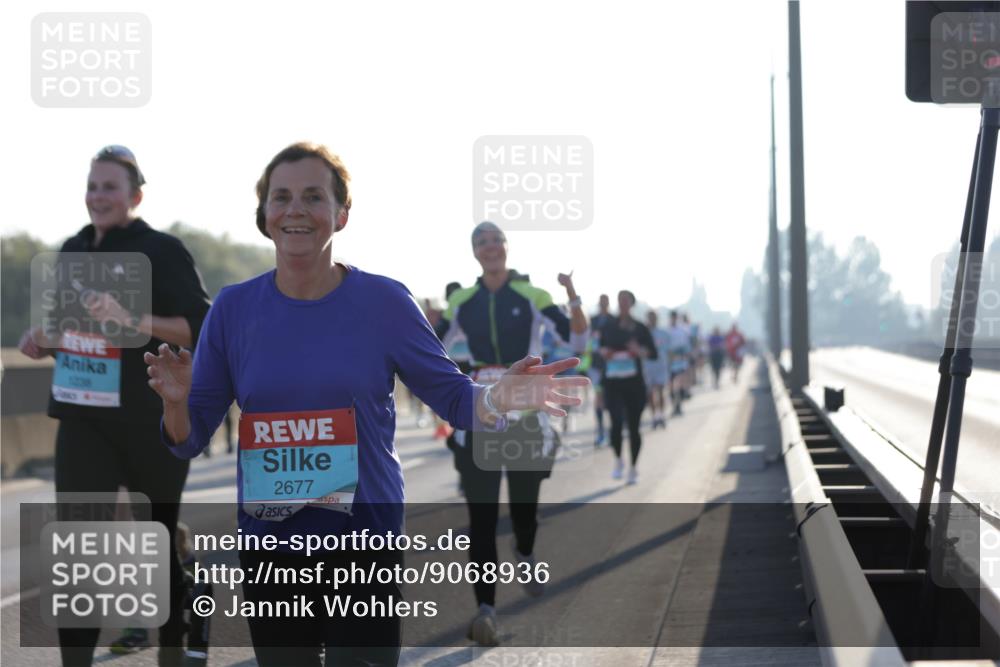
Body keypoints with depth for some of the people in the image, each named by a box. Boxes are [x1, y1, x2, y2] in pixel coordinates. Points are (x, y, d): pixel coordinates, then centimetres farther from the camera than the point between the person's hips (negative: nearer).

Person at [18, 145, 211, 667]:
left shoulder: (163, 251, -9)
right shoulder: (73, 251, 9)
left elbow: (199, 328, -15)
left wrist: (132, 319, -27)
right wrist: (42, 339, 0)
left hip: (153, 418, -4)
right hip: (83, 414, 4)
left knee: (163, 532, 11)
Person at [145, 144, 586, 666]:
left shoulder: (384, 301, -5)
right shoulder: (233, 308, 0)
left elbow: (452, 397, 1)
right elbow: (190, 439, 2)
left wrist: (500, 397, -21)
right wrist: (176, 402, -20)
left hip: (366, 541, -2)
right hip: (268, 545, 2)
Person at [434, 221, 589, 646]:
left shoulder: (532, 296, -2)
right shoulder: (461, 302, 7)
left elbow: (577, 342, -10)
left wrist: (573, 297, -24)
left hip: (527, 417, -1)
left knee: (524, 504, 8)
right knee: (481, 515, -9)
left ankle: (525, 552, 45)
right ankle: (485, 607, -11)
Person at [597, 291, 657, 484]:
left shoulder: (640, 328, 2)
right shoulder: (608, 326, 4)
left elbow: (653, 353, 2)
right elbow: (601, 347, 15)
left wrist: (639, 351, -17)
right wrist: (603, 352, -8)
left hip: (634, 382, 0)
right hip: (613, 382, 0)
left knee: (633, 426, 5)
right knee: (616, 422, -15)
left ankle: (633, 467, 19)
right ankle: (618, 460, 9)